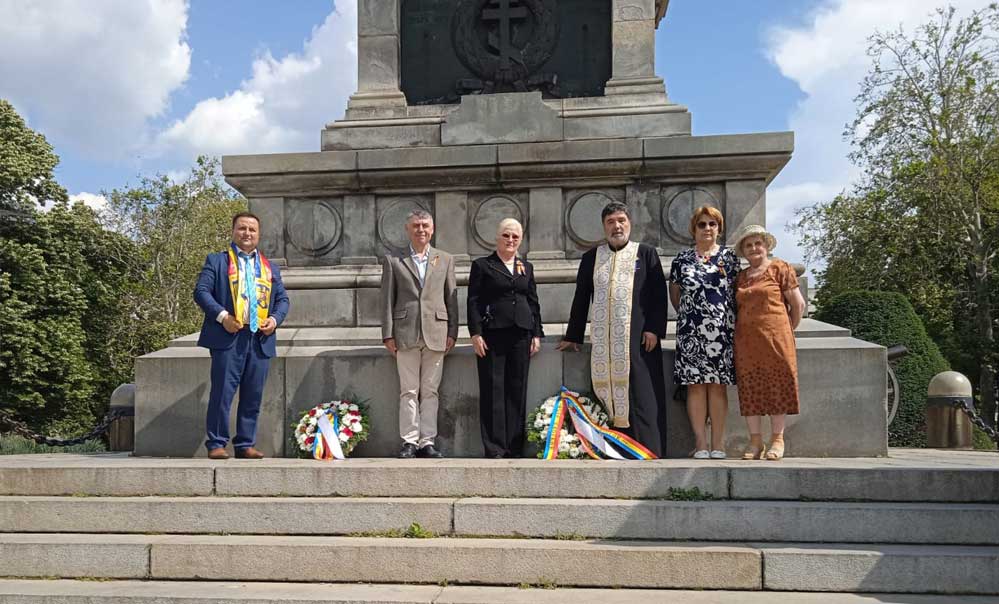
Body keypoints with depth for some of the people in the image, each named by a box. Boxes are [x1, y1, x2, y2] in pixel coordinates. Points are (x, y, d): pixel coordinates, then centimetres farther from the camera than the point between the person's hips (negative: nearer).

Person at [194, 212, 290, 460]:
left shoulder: (270, 268, 21)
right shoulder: (216, 261, 9)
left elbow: (283, 299, 19)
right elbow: (201, 291, 0)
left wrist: (275, 319, -1)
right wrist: (222, 316, -13)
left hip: (261, 340, 4)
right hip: (229, 338, -4)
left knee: (253, 397, 5)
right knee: (222, 393, -4)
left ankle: (245, 444, 13)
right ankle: (216, 444, 4)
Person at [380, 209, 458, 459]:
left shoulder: (445, 260, 12)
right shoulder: (393, 260, 8)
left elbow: (451, 298, 10)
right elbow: (387, 300, 5)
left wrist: (452, 332, 3)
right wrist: (388, 334, -2)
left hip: (435, 334, 1)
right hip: (406, 334, -1)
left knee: (430, 391, 3)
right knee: (408, 391, 0)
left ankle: (428, 442, 8)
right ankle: (409, 441, 6)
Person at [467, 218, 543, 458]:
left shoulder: (527, 267, 18)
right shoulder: (482, 265, 6)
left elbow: (534, 302, 17)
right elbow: (473, 301, 0)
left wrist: (537, 334, 9)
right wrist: (475, 333, -9)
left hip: (521, 335, 4)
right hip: (492, 335, -4)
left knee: (517, 391, 4)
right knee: (493, 391, -4)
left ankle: (514, 447, 10)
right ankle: (494, 449, 0)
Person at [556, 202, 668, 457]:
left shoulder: (646, 253, 7)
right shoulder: (591, 257, 14)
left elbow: (659, 293, 2)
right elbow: (581, 299, 16)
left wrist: (654, 328, -8)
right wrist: (573, 336, 15)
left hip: (638, 337, -2)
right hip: (603, 339, 3)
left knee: (640, 395, -5)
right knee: (606, 392, 0)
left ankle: (648, 453, -1)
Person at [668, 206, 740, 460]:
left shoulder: (729, 257, 8)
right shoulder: (682, 259, 8)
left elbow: (737, 291, 12)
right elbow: (675, 294, 16)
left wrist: (729, 319, 8)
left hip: (721, 331, 0)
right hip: (690, 332, 0)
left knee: (717, 386, 0)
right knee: (695, 386, -2)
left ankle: (718, 443, 6)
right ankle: (700, 443, 4)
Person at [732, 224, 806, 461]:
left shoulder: (780, 268, 1)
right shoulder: (741, 277, 15)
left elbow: (798, 304, 0)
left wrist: (786, 331, 6)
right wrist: (740, 330, 6)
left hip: (774, 338, -4)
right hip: (746, 341, 4)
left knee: (776, 386, 0)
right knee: (749, 389, 3)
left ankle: (777, 439, 9)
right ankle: (755, 440, 11)